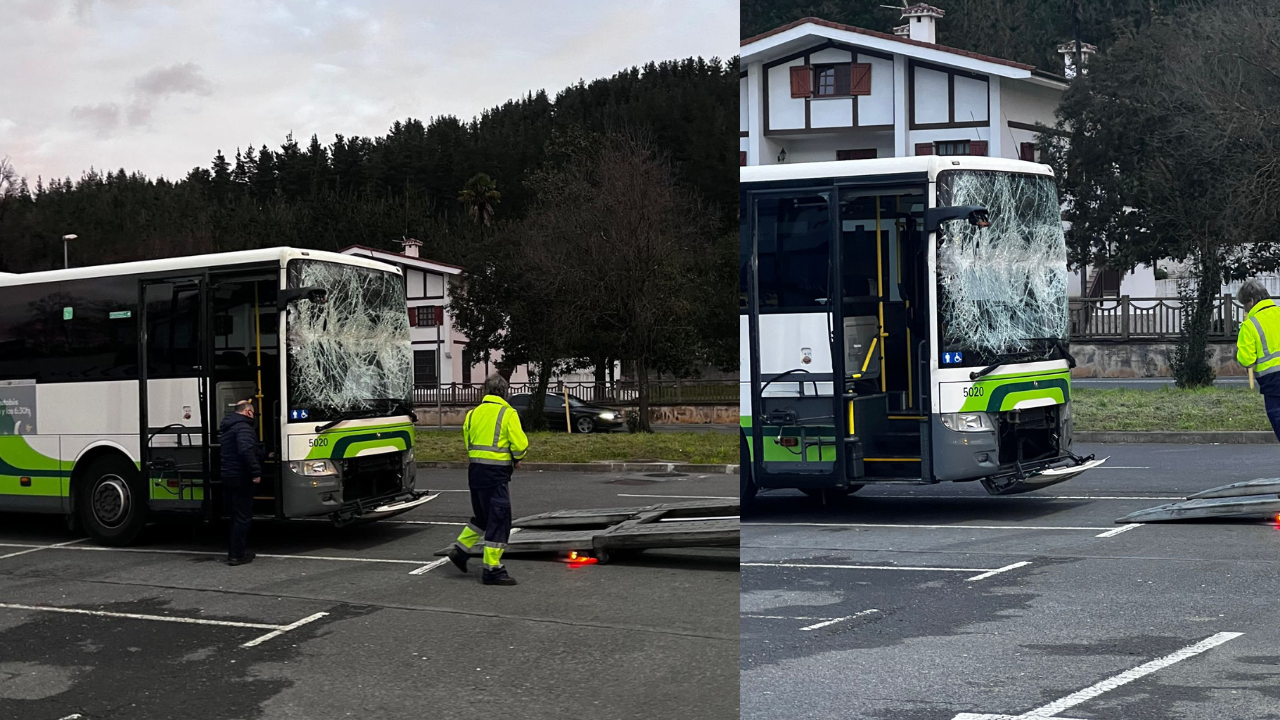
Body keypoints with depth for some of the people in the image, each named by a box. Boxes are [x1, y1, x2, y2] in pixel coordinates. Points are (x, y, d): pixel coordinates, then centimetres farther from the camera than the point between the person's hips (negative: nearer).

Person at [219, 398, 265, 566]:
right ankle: (237, 555, -7)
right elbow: (246, 451, -30)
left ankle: (234, 551, 23)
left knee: (236, 516, 18)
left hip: (228, 477, 10)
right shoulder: (243, 427, -15)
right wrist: (256, 472, -27)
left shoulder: (227, 427, 18)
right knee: (243, 517, -6)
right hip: (241, 478, -10)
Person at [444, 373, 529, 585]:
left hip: (475, 470, 7)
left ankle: (460, 549, 18)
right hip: (496, 472, -7)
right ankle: (492, 568, 1)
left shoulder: (473, 413, 12)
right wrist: (517, 458, 8)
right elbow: (520, 444, -12)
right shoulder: (508, 413, -7)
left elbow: (468, 441, 13)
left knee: (482, 516, 23)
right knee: (499, 520, -1)